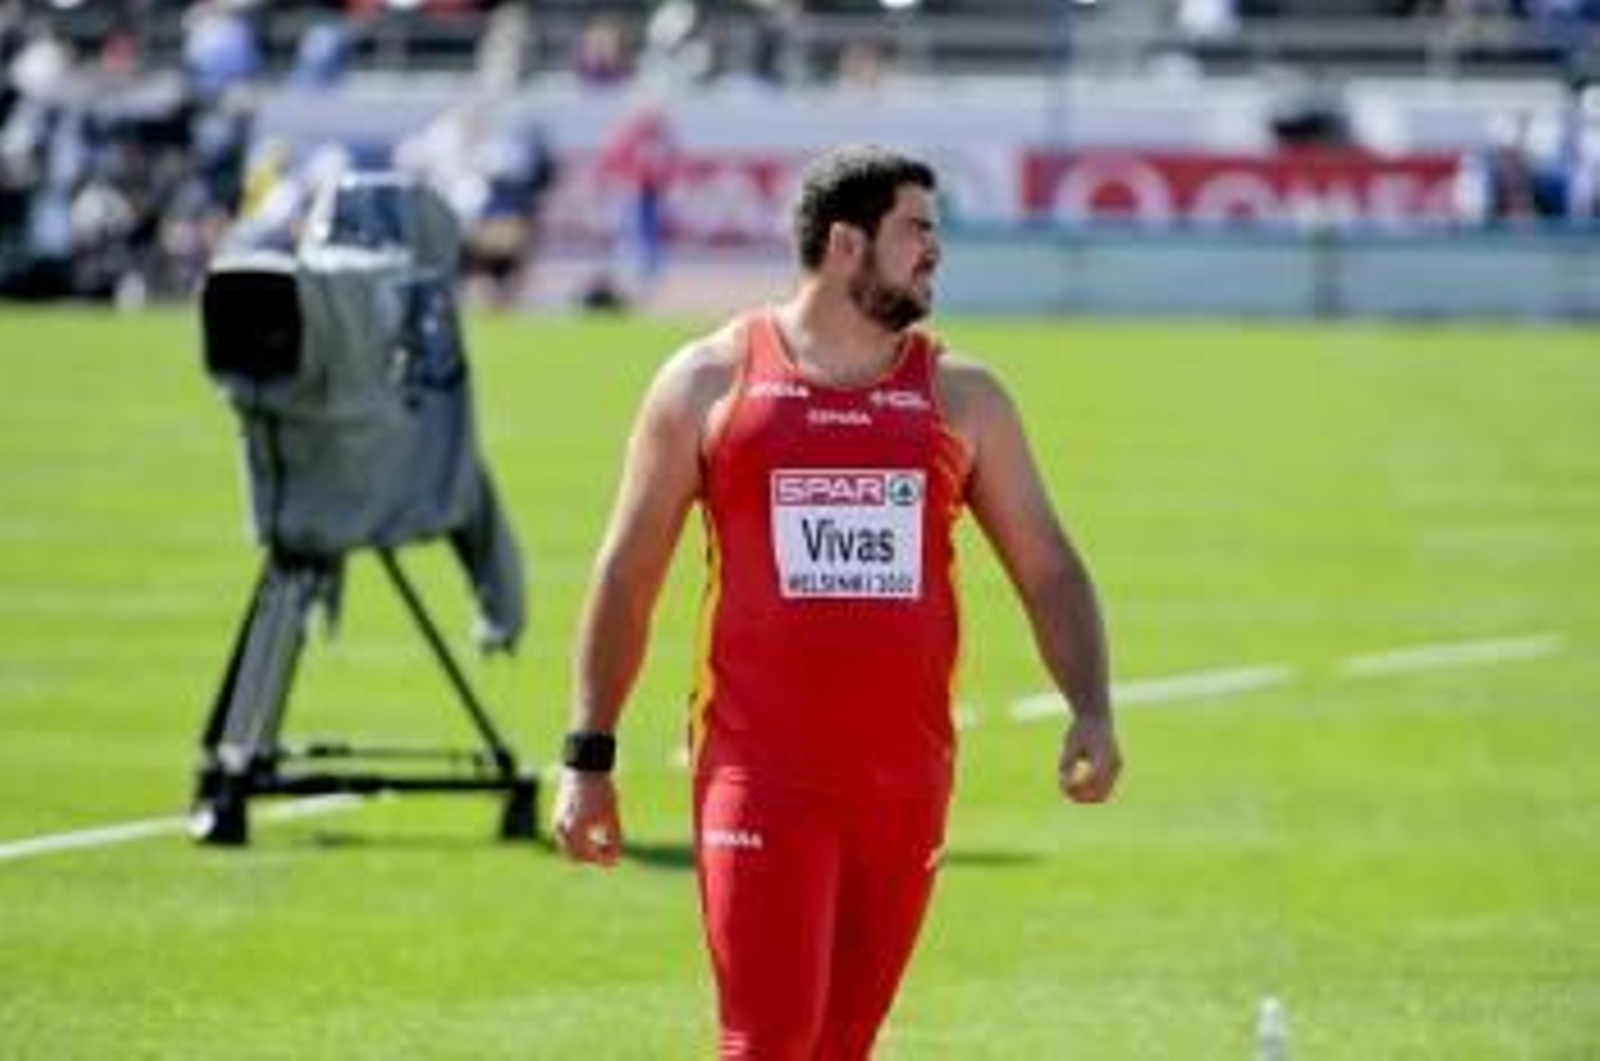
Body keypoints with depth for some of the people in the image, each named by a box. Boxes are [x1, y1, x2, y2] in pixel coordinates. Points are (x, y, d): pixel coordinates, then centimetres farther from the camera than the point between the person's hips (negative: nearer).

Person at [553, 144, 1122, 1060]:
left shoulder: (962, 398, 9)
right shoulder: (712, 383, 3)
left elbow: (1049, 570, 12)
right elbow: (628, 576, 7)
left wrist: (1091, 712, -5)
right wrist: (589, 755, 3)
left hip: (904, 782, 3)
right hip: (760, 775, -3)